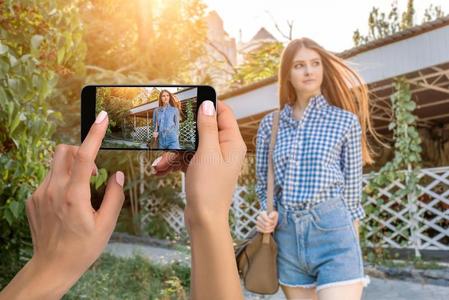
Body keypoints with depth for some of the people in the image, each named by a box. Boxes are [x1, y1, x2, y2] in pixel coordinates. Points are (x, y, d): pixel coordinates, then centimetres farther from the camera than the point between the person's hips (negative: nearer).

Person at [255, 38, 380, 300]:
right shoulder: (269, 124, 8)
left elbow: (353, 188, 3)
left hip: (333, 232, -3)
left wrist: (351, 240, 4)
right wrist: (267, 214, -2)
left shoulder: (346, 120, 0)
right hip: (286, 236, 3)